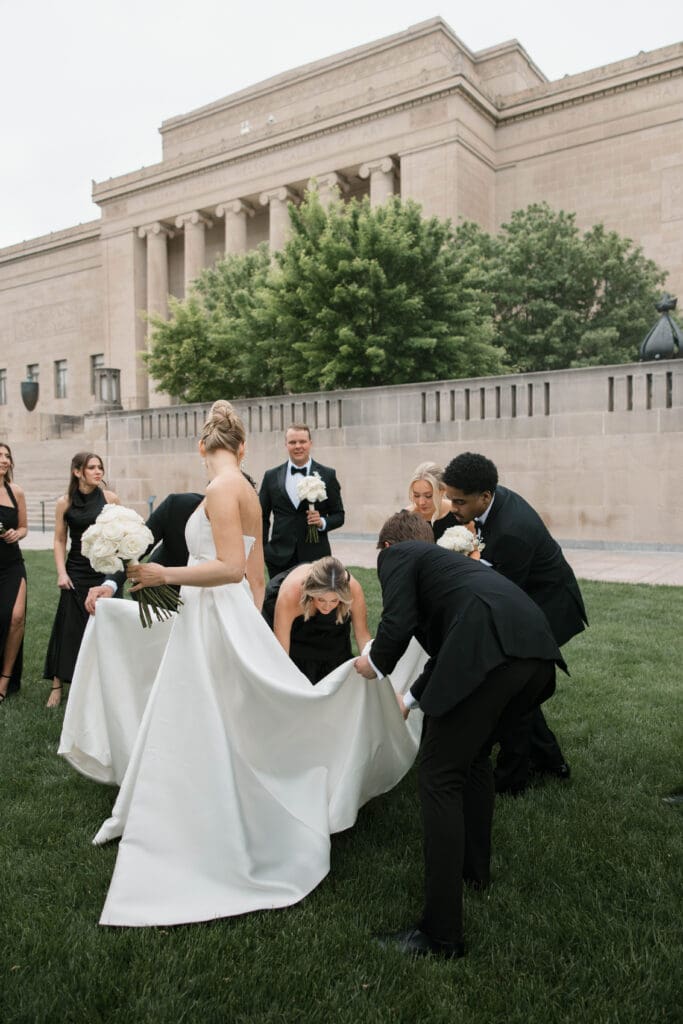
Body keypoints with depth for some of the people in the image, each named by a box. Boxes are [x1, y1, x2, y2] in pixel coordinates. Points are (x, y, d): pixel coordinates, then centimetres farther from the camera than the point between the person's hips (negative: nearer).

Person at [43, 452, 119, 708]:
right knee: (70, 627, 2)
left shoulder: (110, 498, -1)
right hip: (76, 573, 0)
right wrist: (61, 572, -6)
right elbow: (59, 541, 4)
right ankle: (58, 684, 13)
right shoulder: (65, 503, 0)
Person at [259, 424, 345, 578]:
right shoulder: (271, 476, 8)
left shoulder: (327, 475, 4)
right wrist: (261, 551, 3)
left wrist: (323, 522, -12)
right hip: (280, 558, 1)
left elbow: (339, 515, 8)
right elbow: (262, 517, 11)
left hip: (315, 558, -1)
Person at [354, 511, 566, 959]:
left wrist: (376, 664, 20)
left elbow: (396, 626, -2)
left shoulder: (396, 554, 15)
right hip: (537, 651, 9)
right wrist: (411, 698, 60)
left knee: (440, 777, 3)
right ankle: (474, 867, 46)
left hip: (491, 653, -8)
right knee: (475, 755, 29)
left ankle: (442, 934, 9)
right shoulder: (446, 559, 37)